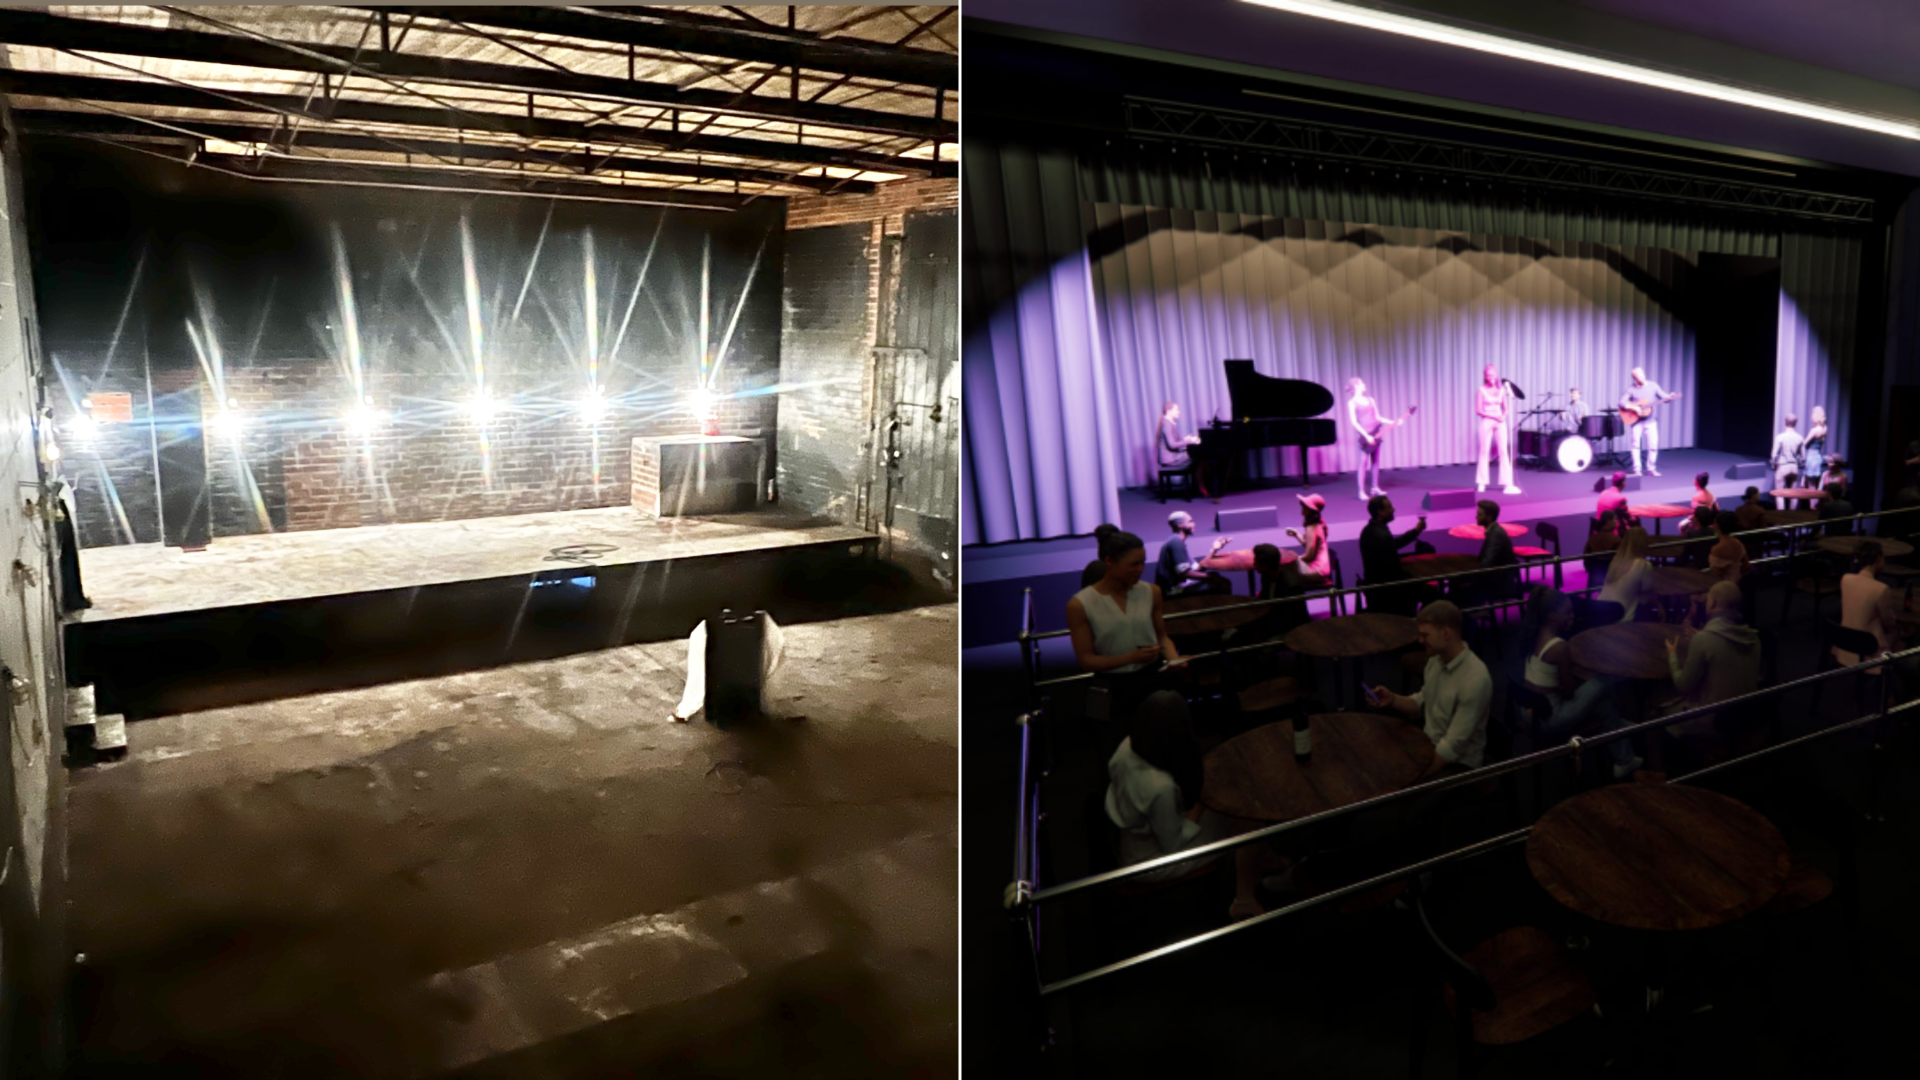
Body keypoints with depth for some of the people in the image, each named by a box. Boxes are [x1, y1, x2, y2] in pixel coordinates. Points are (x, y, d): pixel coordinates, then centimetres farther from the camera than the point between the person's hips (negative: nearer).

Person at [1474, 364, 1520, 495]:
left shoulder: (1501, 390, 9)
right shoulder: (1482, 390, -2)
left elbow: (1505, 408, 14)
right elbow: (1478, 411, -7)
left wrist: (1503, 416, -8)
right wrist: (1493, 416, -16)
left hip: (1500, 423, 3)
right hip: (1487, 422, -3)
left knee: (1504, 451, -3)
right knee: (1484, 452, 2)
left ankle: (1507, 483, -4)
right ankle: (1482, 483, 11)